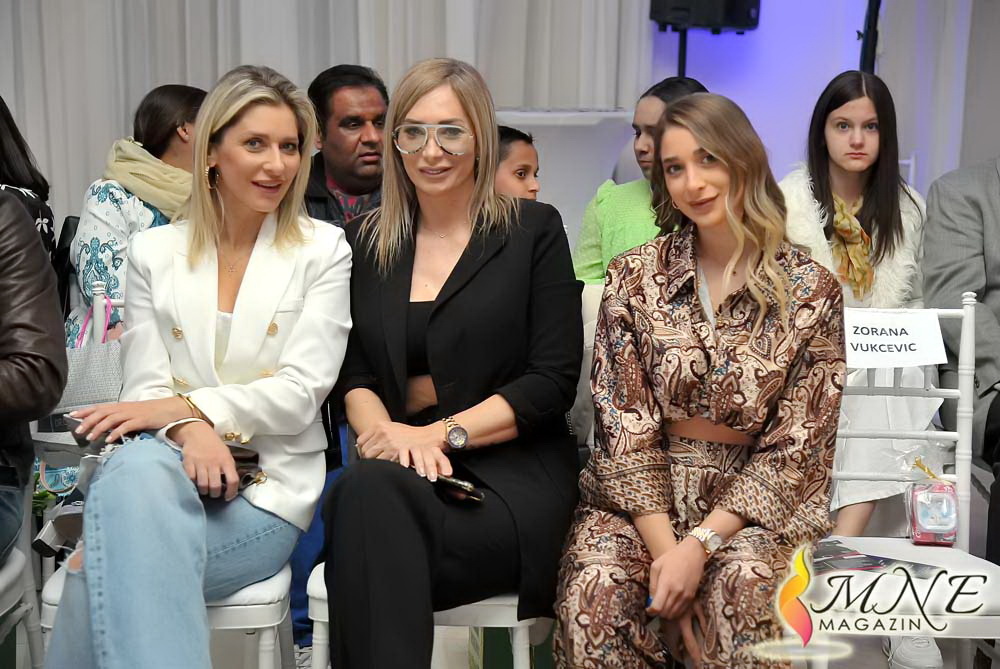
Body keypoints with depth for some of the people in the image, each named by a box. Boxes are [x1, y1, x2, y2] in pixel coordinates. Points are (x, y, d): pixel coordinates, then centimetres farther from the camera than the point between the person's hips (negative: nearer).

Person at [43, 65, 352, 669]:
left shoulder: (323, 250, 5)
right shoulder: (153, 251, 12)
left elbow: (302, 391, -4)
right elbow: (146, 386, 3)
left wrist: (184, 404, -15)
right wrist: (191, 430, -20)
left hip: (266, 489, -2)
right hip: (169, 467, 2)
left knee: (99, 581, -30)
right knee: (135, 467, -37)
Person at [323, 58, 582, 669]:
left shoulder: (534, 230, 6)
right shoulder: (368, 243, 17)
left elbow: (553, 380, -2)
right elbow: (354, 373, 11)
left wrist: (444, 433, -13)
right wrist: (384, 431, -13)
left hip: (512, 471, -2)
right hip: (401, 466, 3)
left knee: (370, 502, -33)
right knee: (369, 489, -35)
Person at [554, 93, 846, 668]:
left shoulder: (811, 290, -1)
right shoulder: (634, 276, 2)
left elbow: (796, 447, -5)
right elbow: (626, 426, -3)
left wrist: (701, 543, -16)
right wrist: (665, 547, -15)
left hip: (755, 503, -1)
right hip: (641, 491, 1)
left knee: (743, 582, -33)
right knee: (595, 589, -29)